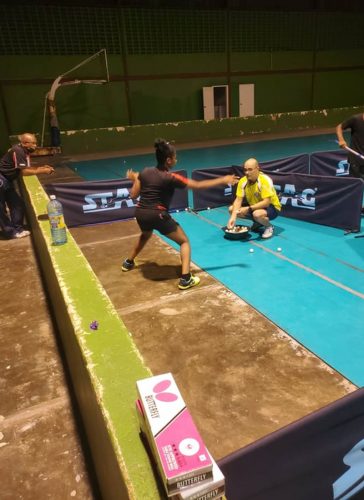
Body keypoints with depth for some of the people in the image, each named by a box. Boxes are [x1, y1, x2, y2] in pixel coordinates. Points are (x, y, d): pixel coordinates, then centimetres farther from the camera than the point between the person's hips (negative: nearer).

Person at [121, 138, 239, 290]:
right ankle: (186, 279, -6)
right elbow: (198, 185, -7)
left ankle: (128, 262, 54)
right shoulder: (171, 178, -9)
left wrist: (135, 179, 28)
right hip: (158, 215, -6)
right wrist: (223, 180, 0)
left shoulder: (145, 172, 5)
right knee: (184, 241, 8)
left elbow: (133, 195, 10)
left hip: (140, 213, 6)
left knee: (145, 235, 40)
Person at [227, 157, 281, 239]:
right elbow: (238, 200, -12)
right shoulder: (243, 181, -11)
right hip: (254, 206, 7)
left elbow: (266, 202, -31)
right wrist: (233, 217, -27)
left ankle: (269, 227, -3)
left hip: (271, 207, -7)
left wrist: (248, 209, -37)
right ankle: (258, 222, 12)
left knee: (257, 214, -39)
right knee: (232, 209, -5)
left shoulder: (265, 180, -27)